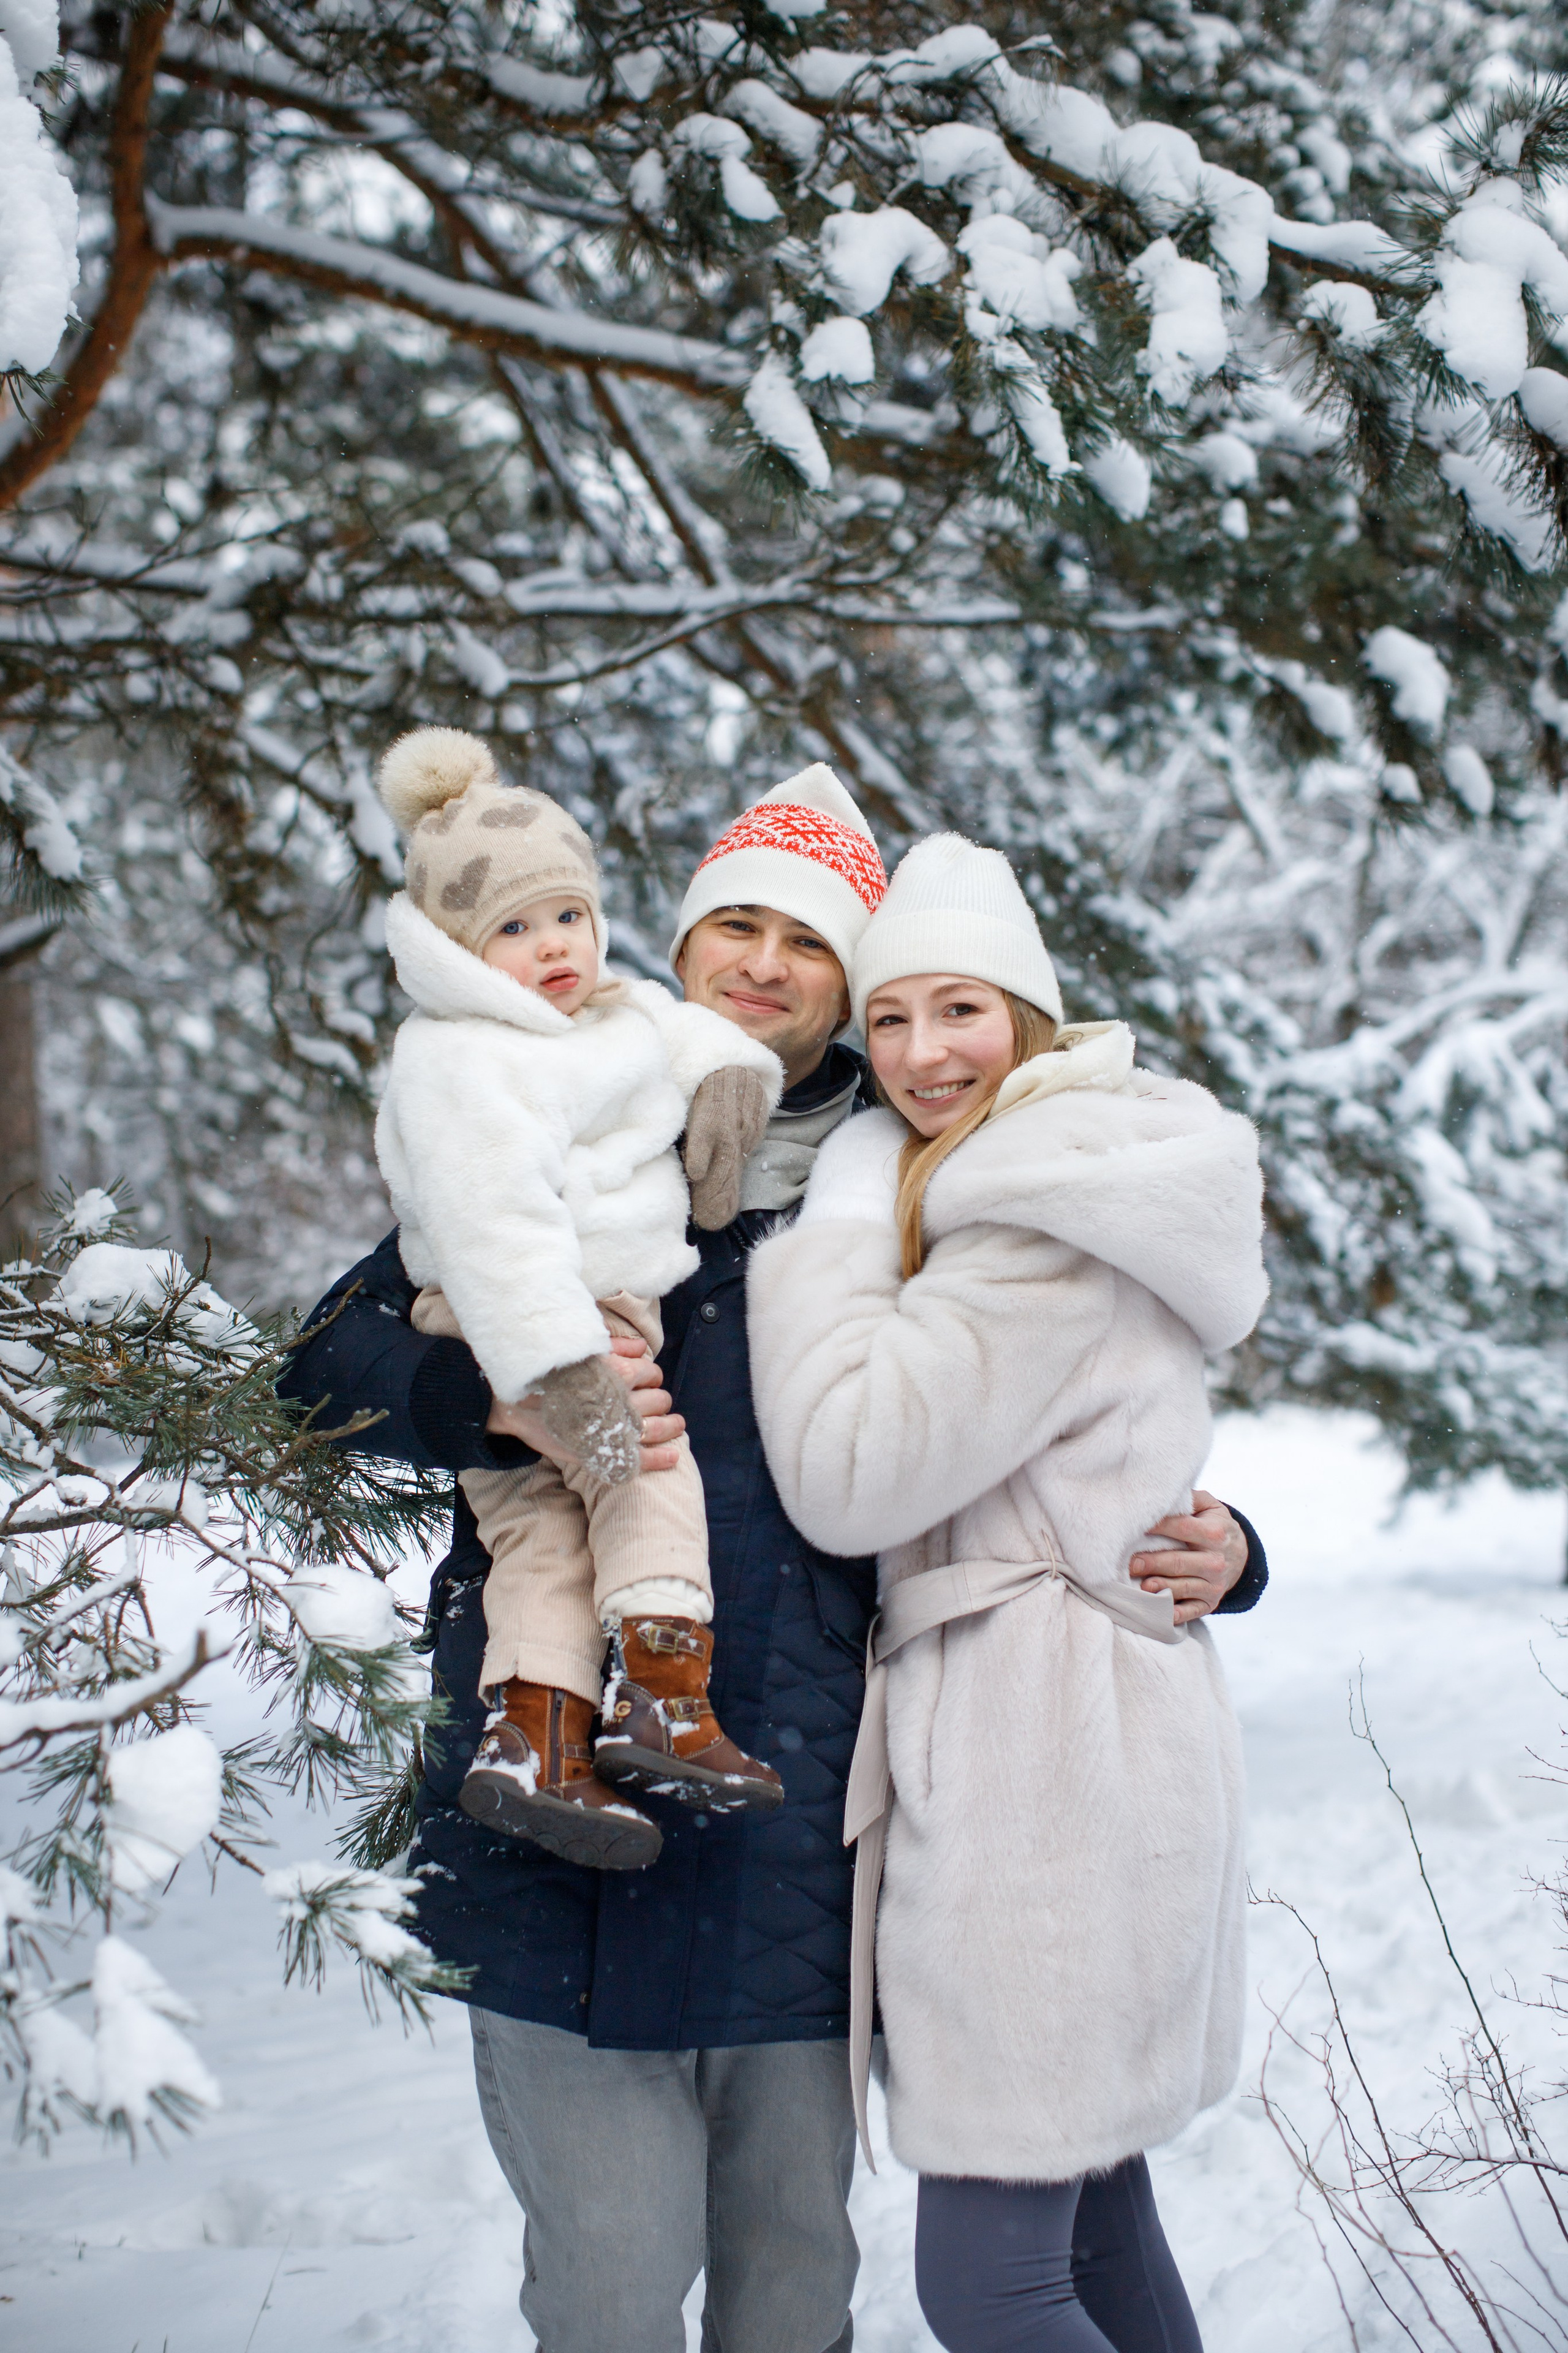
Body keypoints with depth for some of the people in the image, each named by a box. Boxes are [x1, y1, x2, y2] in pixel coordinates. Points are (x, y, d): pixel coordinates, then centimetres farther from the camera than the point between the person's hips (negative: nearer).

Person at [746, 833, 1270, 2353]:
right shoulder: (1074, 1178, 16)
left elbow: (849, 1472, -19)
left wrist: (845, 1214, -10)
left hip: (1044, 1754, -11)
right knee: (1091, 2204, 19)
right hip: (1101, 1738, 11)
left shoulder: (1050, 1222, -15)